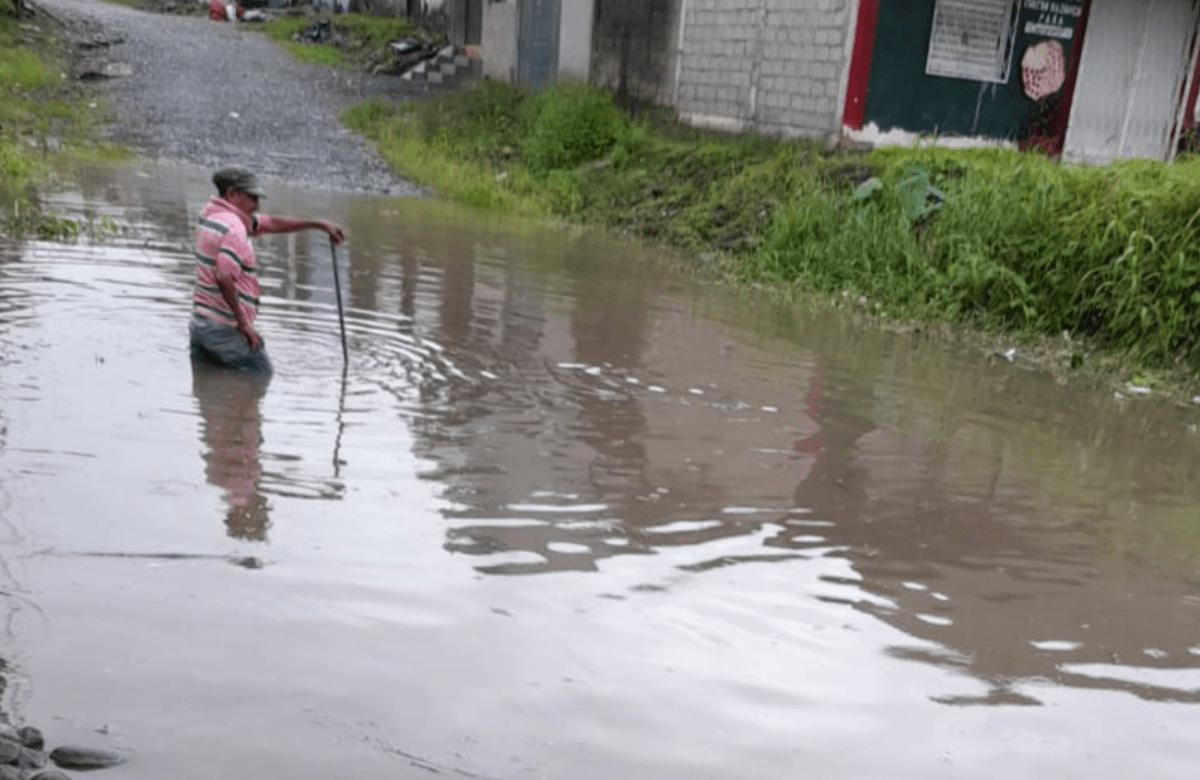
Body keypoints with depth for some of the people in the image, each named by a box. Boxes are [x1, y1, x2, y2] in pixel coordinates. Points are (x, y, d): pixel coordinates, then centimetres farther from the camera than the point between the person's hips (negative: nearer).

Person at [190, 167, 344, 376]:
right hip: (224, 328, -9)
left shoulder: (211, 214, 14)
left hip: (200, 322, 9)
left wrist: (319, 224, 19)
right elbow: (224, 278, -29)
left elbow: (272, 224, 18)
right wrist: (243, 323, -20)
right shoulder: (234, 228, -17)